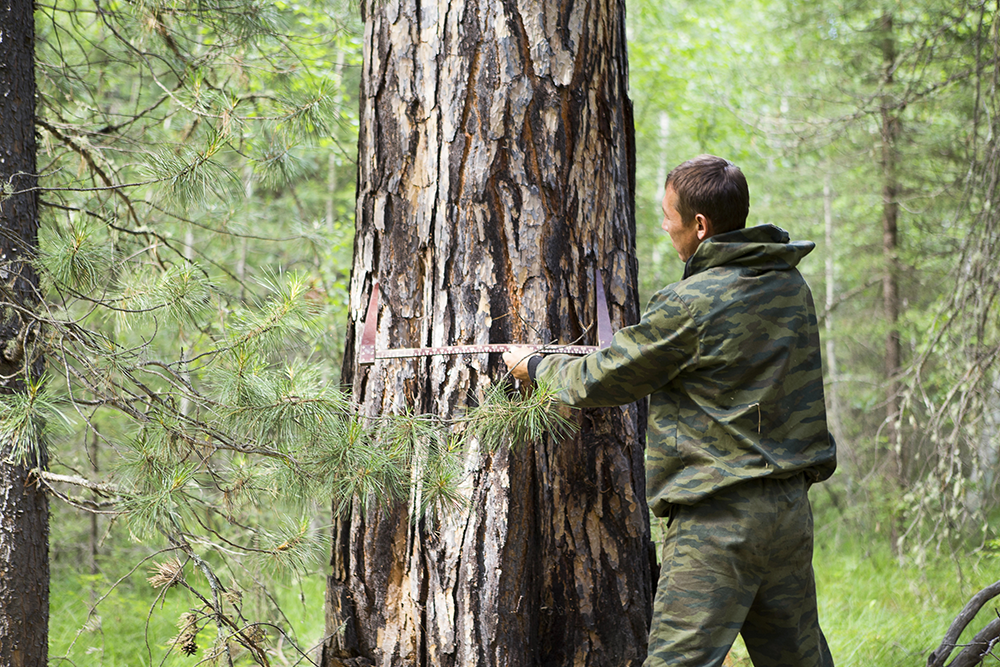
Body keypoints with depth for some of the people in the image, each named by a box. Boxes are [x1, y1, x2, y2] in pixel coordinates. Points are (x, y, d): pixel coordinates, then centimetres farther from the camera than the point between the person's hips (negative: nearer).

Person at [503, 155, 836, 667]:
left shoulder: (691, 305, -15)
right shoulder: (791, 286, 9)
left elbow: (600, 382, -4)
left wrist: (534, 366, 15)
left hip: (719, 521, -8)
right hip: (791, 509, 8)